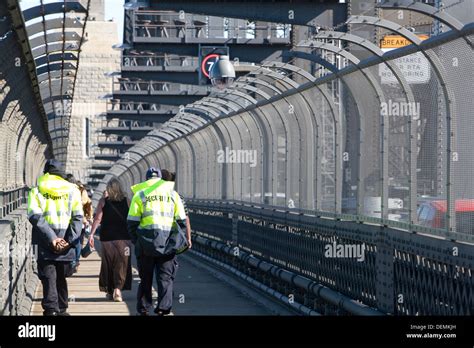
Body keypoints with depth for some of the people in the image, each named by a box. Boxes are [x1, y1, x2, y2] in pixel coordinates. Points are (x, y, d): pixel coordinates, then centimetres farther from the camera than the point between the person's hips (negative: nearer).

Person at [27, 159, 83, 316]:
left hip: (45, 244, -2)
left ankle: (51, 310, -15)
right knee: (61, 278, 16)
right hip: (66, 244, 2)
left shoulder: (36, 191, 3)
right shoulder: (72, 190, 6)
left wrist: (52, 238, -13)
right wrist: (69, 240, -8)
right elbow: (78, 217, -2)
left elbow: (35, 216, -10)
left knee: (48, 279, -1)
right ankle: (61, 310, 23)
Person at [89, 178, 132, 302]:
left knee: (107, 264, 11)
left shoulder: (103, 201, 0)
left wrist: (92, 234, -4)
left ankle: (109, 291, 17)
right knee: (121, 264, 1)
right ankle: (118, 288, -17)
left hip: (107, 237, 0)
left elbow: (97, 218, -5)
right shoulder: (126, 201, 3)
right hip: (123, 237, 0)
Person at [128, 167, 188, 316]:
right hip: (167, 243, 0)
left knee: (145, 279, 11)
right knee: (165, 278, 4)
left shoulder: (140, 194, 4)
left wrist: (135, 240, 11)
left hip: (146, 243, 0)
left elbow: (132, 222, -1)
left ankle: (143, 309, 14)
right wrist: (179, 238, 19)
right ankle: (164, 309, -7)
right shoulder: (172, 194, 8)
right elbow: (182, 221, 5)